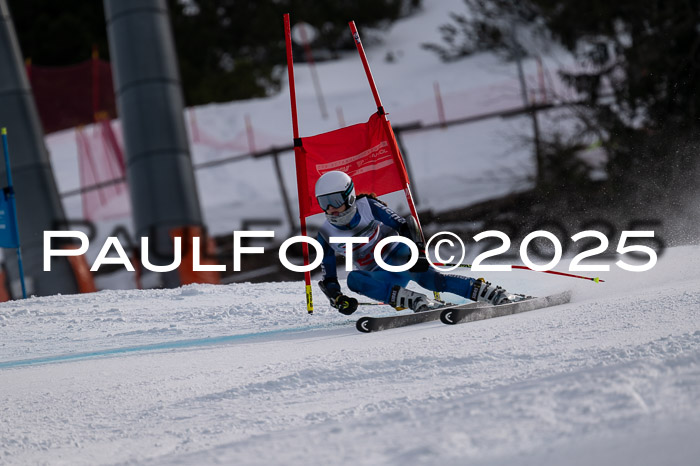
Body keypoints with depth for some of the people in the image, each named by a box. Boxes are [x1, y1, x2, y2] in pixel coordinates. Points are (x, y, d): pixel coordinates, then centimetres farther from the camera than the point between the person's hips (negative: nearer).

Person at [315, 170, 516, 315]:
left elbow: (404, 226, -10)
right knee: (354, 279, -31)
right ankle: (417, 301, -42)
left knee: (424, 276, -35)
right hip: (379, 277, 3)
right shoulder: (326, 236, -4)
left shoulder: (368, 207, -10)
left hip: (401, 254, -2)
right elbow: (328, 279, 0)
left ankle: (489, 292, -40)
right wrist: (337, 299, -21)